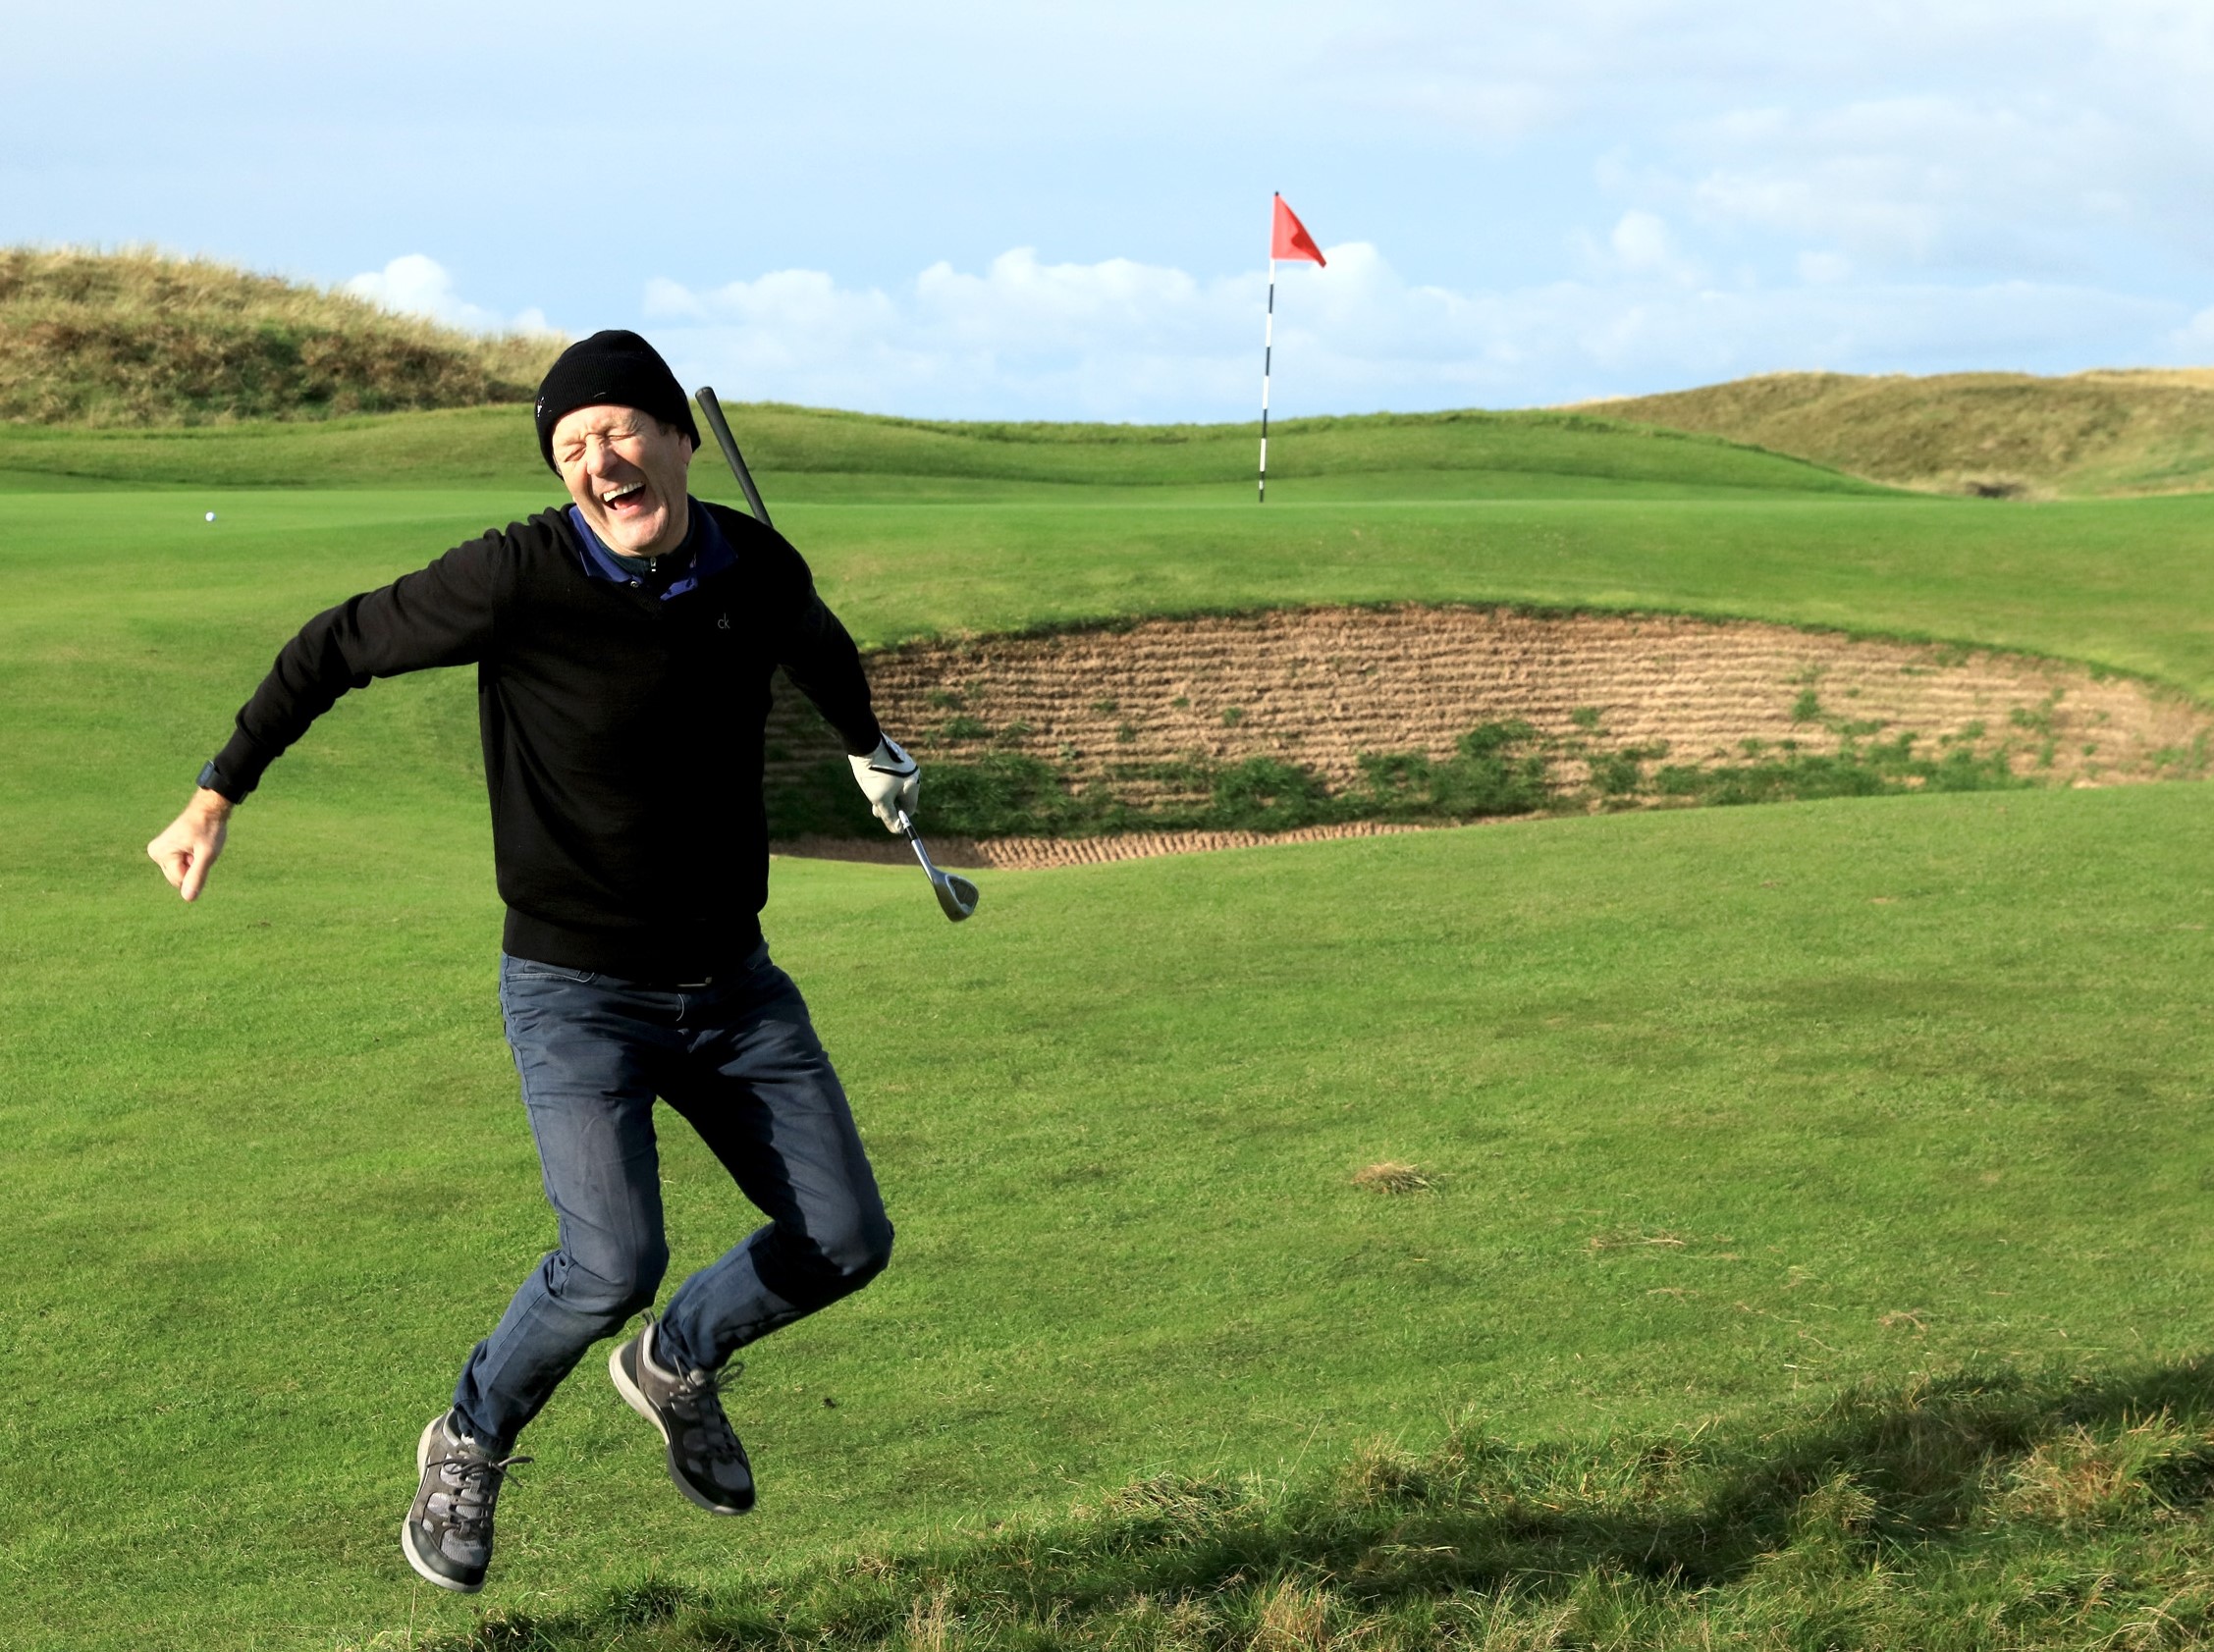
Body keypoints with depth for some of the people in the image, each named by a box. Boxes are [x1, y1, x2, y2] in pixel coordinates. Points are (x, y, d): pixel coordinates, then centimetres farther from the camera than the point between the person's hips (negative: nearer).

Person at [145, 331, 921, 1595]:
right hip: (576, 989, -5)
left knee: (846, 1241, 2)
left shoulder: (760, 569, -5)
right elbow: (336, 649, -6)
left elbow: (820, 646, 20)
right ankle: (471, 1446, 9)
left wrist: (870, 747, 38)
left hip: (733, 980, 5)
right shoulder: (520, 577, -19)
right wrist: (217, 799, -5)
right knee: (615, 1264, -22)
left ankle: (677, 1365, 33)